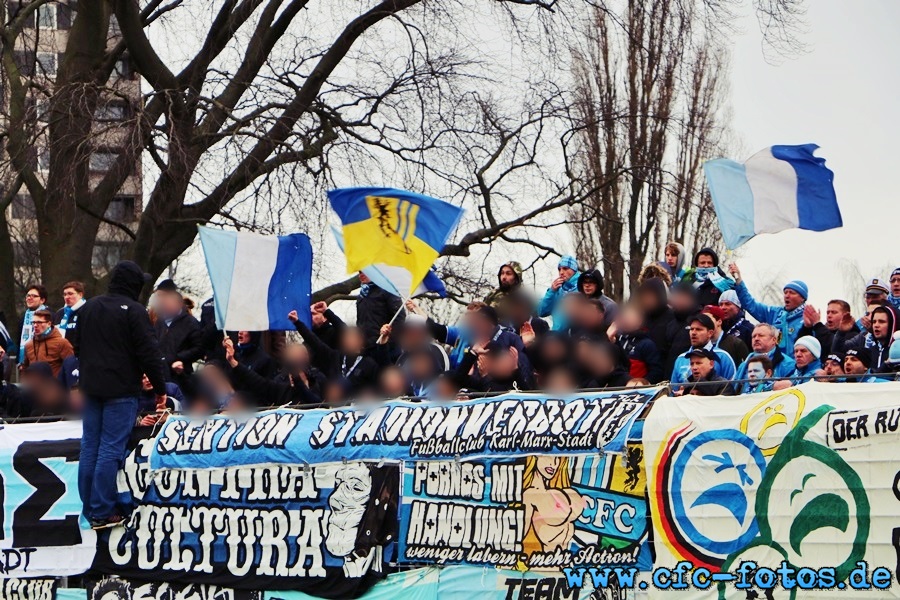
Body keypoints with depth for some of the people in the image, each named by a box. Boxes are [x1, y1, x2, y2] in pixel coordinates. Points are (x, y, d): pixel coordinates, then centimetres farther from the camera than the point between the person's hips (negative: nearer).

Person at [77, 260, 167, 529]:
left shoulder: (88, 307, 13)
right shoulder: (134, 311, -10)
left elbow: (78, 346, 21)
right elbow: (149, 353, -12)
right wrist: (160, 389, -5)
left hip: (89, 387, 7)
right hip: (121, 390, -7)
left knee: (89, 447, 11)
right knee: (111, 449, -6)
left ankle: (89, 508, 14)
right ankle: (102, 513, -6)